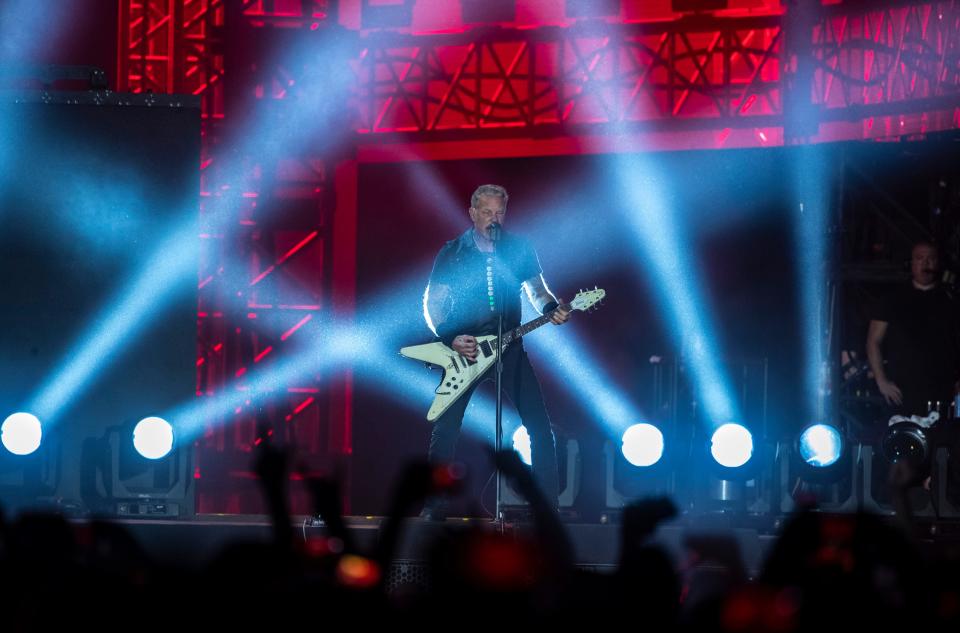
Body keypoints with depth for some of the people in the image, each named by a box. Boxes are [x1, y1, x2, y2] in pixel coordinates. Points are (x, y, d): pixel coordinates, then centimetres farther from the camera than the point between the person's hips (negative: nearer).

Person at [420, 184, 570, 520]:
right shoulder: (452, 253, -1)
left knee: (540, 426, -6)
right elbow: (432, 303, -1)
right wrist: (451, 338, -16)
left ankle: (548, 505, 0)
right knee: (445, 428, -6)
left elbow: (537, 290, 11)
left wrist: (551, 309, -11)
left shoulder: (519, 249, 4)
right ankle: (435, 506, 4)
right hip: (464, 349, -1)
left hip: (509, 346, 1)